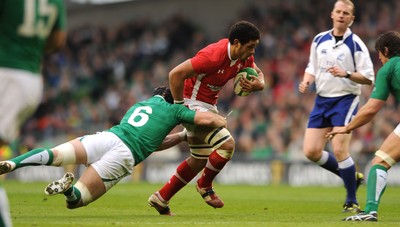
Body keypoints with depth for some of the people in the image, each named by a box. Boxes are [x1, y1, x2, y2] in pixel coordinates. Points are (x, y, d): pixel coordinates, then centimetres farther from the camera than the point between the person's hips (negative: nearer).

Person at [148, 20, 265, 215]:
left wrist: (257, 84, -13)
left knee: (200, 160, 17)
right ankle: (205, 186, 5)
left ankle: (160, 198, 27)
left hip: (209, 106, 10)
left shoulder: (245, 58, -4)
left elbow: (259, 75, 13)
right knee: (227, 144, -21)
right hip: (193, 104, -10)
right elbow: (176, 74, -30)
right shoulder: (214, 55, -30)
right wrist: (179, 105, -21)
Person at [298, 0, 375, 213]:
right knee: (311, 151, -2)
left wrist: (346, 74, -24)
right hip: (322, 100, 6)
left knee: (339, 149, -17)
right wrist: (306, 82, -1)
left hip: (345, 99, -6)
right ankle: (351, 176, 21)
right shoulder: (319, 40, 8)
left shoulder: (355, 44, -8)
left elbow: (368, 77, -9)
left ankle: (351, 201, -2)